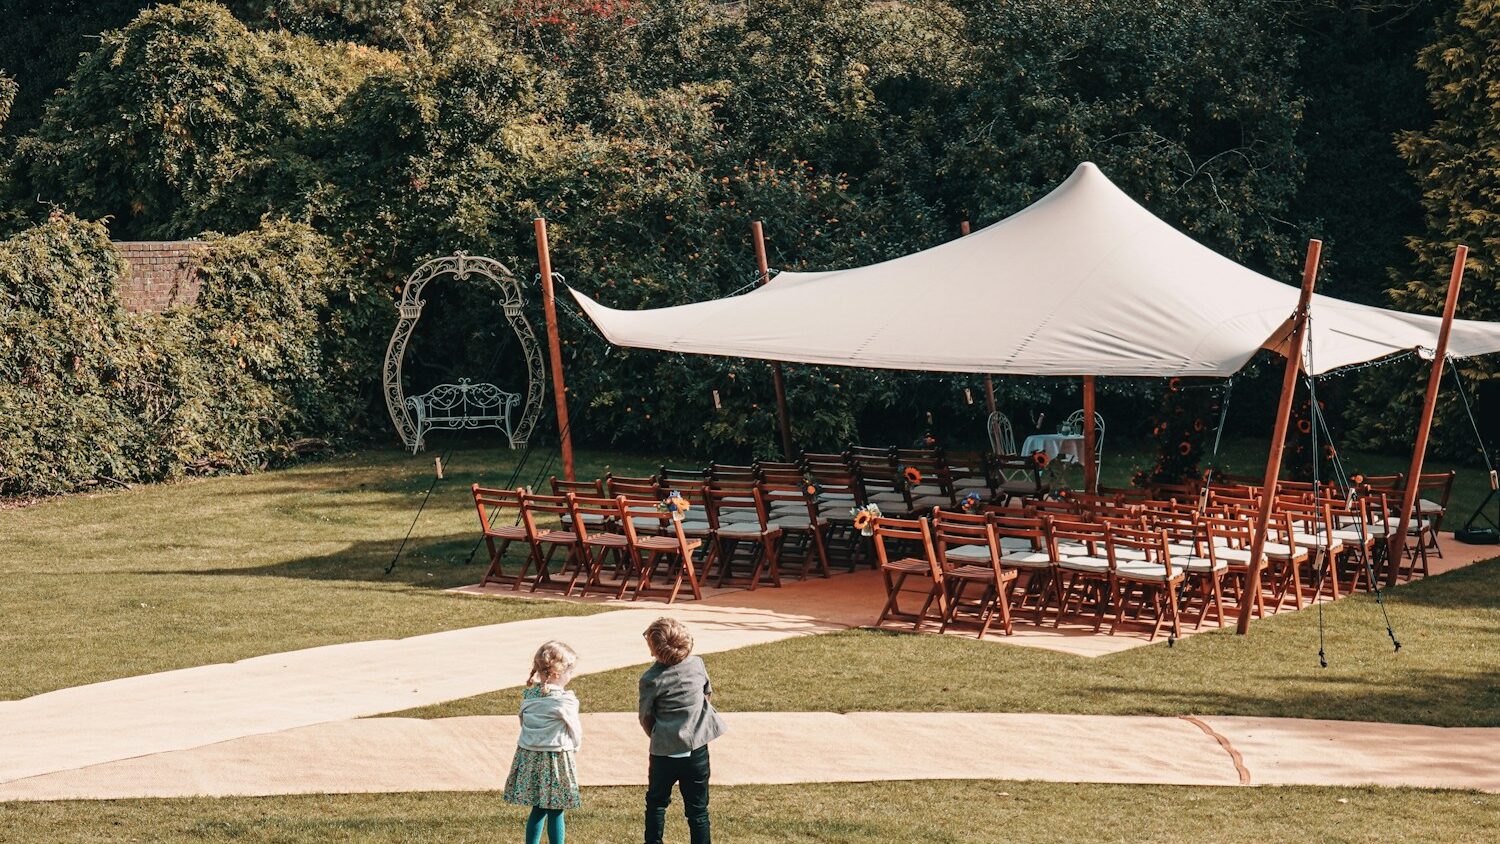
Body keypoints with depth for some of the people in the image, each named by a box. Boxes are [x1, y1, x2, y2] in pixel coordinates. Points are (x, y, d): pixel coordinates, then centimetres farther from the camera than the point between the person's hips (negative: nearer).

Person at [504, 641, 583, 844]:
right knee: (556, 812, 3)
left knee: (538, 809, 15)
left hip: (529, 758, 6)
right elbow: (576, 732, -5)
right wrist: (575, 746, 16)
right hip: (556, 759, -6)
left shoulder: (528, 696, 2)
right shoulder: (565, 701, -16)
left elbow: (524, 722, 11)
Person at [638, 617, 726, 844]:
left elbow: (645, 718, -2)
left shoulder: (651, 679, -11)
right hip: (697, 748, 2)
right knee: (697, 808, 8)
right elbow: (708, 694, 16)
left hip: (663, 751, -2)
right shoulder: (697, 664, -2)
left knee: (656, 802, 20)